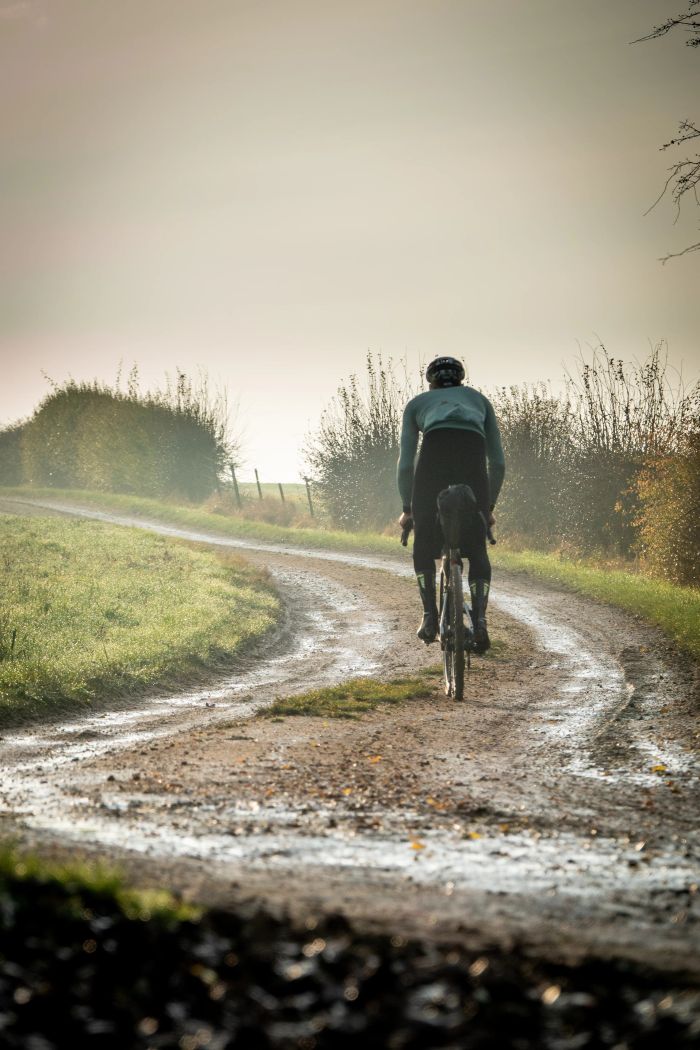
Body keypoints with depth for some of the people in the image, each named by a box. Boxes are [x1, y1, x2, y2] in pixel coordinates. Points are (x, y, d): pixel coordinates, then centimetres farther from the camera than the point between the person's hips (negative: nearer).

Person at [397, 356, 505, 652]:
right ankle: (480, 619, -6)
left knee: (423, 541, 18)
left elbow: (405, 463, 27)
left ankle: (430, 615, 3)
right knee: (477, 548, 12)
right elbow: (498, 461, 30)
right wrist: (489, 506, 38)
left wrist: (407, 508, 36)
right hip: (473, 457, 1)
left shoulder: (417, 403, 32)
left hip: (434, 454, -1)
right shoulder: (478, 399, 35)